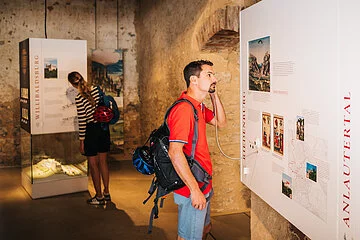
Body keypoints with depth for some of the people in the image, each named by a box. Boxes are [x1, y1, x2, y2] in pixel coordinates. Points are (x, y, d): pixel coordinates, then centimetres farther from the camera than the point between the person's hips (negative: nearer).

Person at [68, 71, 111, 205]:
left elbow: (82, 121, -15)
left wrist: (81, 141, -8)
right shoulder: (96, 89, -1)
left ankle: (99, 197, 15)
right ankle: (106, 193, 25)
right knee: (103, 161, 16)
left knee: (93, 164, 6)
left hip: (91, 130, -6)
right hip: (104, 127, 6)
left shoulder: (79, 98, -17)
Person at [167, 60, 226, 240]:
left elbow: (220, 122, 20)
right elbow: (175, 152, -29)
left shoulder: (199, 106, 10)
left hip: (202, 186, 10)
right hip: (191, 190, -10)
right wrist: (194, 190, -26)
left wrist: (214, 94, 7)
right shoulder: (184, 109, -24)